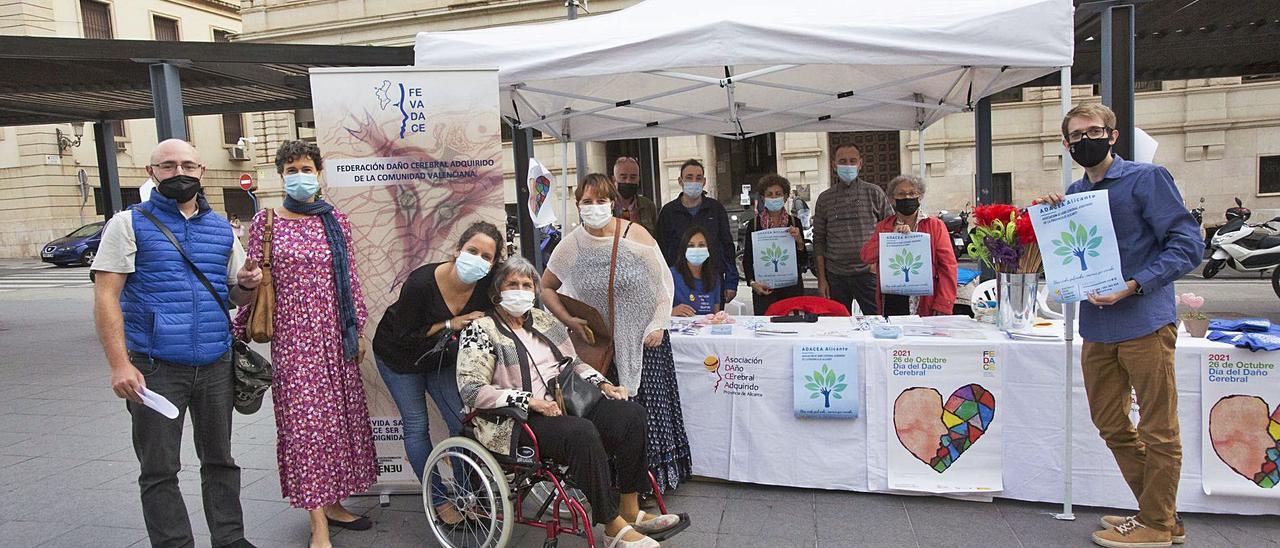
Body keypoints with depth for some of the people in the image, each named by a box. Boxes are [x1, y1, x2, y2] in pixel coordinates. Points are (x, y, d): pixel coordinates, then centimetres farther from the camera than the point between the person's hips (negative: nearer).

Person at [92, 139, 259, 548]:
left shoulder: (222, 229, 12)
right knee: (160, 471, 4)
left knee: (220, 460, 12)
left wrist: (247, 283, -7)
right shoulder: (130, 224, 1)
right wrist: (120, 364, -16)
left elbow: (238, 297, 18)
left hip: (216, 365, 4)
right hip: (155, 368, -3)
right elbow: (106, 296, -6)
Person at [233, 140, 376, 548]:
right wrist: (241, 332, -1)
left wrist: (358, 330, 7)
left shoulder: (335, 220, 7)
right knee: (304, 419, -4)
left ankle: (331, 502, 24)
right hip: (292, 334, -3)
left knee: (339, 414, 8)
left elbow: (350, 279, 9)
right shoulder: (266, 221, 1)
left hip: (334, 332, 3)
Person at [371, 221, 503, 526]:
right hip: (400, 357, -3)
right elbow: (404, 336, -25)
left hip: (442, 358, 4)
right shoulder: (421, 282, -34)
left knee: (461, 422, -2)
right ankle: (439, 501, 13)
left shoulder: (487, 286, -23)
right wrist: (450, 325, -31)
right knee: (416, 426, 0)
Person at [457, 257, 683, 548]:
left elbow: (573, 363, 24)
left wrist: (604, 384, 5)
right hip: (521, 420, -7)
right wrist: (530, 401, -22)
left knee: (632, 414, -14)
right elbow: (471, 389, -14)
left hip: (565, 402, 7)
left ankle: (630, 512, -8)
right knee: (582, 434, -34)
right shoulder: (480, 330, -4)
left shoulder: (546, 320, 16)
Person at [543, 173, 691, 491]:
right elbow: (546, 288, 9)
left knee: (648, 404, 3)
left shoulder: (635, 235, -9)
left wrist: (658, 324, -7)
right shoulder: (571, 246, -4)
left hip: (645, 337, -1)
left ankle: (656, 475, 19)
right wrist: (569, 321, -3)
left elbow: (665, 281, -2)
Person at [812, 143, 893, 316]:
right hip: (836, 276, 2)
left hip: (868, 273, -1)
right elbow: (819, 241, 8)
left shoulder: (874, 193, 4)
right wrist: (822, 278, 2)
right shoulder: (824, 199, 8)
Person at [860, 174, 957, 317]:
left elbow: (948, 268, -3)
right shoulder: (883, 227, 13)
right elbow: (866, 257, -1)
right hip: (890, 304, 2)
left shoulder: (935, 226, 5)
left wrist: (942, 307, -13)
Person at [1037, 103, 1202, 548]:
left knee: (1158, 430, 4)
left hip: (1144, 323, -7)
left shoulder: (1147, 178, -4)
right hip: (1097, 327, 7)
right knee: (1112, 427, 14)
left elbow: (1187, 244, -10)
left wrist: (1132, 286, -19)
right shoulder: (1073, 193, 14)